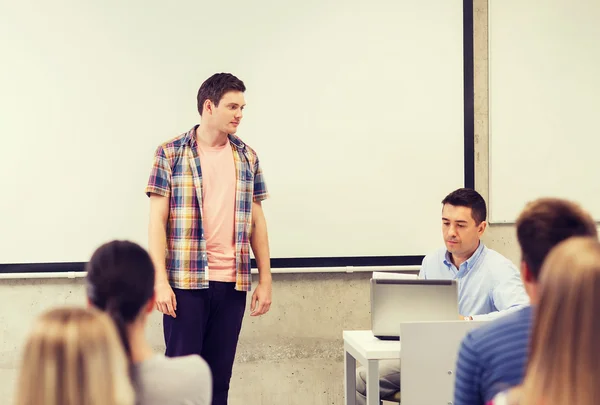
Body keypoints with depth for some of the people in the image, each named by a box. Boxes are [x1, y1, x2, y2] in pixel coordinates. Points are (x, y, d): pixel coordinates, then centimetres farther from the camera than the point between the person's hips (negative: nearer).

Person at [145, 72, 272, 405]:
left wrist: (265, 280, 9)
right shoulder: (170, 154, -1)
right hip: (185, 281, -3)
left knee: (220, 374, 7)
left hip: (233, 283, 4)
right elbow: (157, 220, -4)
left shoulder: (247, 157, 10)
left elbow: (257, 220, 13)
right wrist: (160, 281, -11)